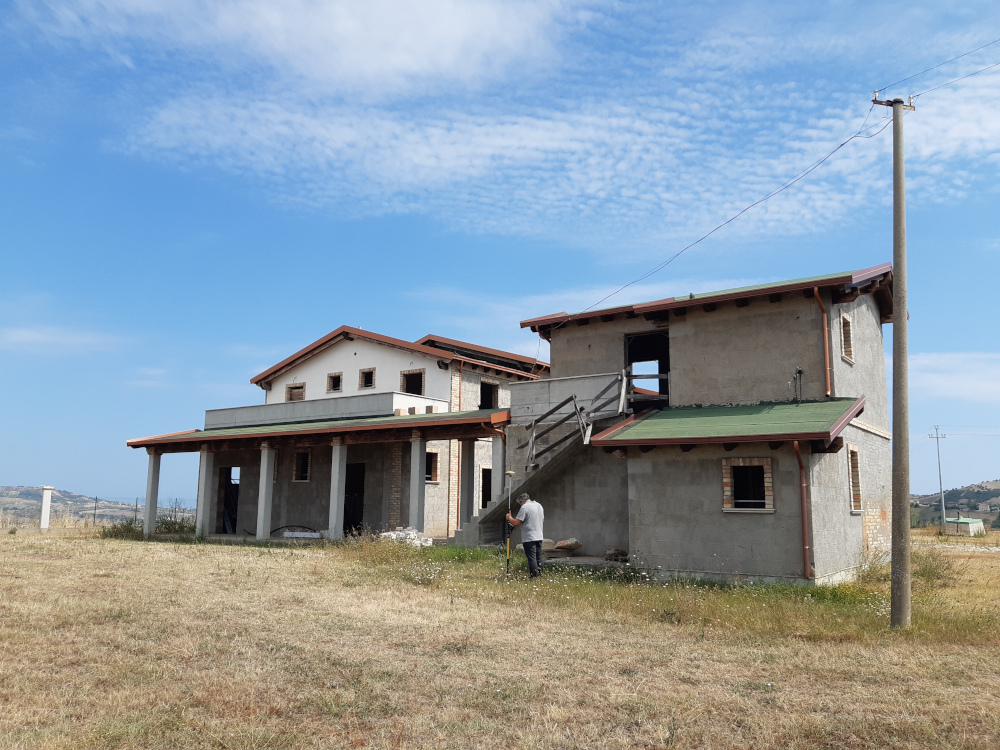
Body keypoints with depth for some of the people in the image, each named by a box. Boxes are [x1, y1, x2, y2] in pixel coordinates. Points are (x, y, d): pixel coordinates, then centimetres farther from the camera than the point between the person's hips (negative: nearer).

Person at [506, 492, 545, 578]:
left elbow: (516, 522, -16)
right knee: (538, 558, 12)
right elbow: (542, 520, 21)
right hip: (539, 537, 7)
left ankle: (534, 577, -4)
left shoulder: (524, 507, -14)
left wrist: (509, 517, 1)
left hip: (529, 538, -7)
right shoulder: (539, 505, 11)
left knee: (531, 558, -4)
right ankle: (539, 575, 15)